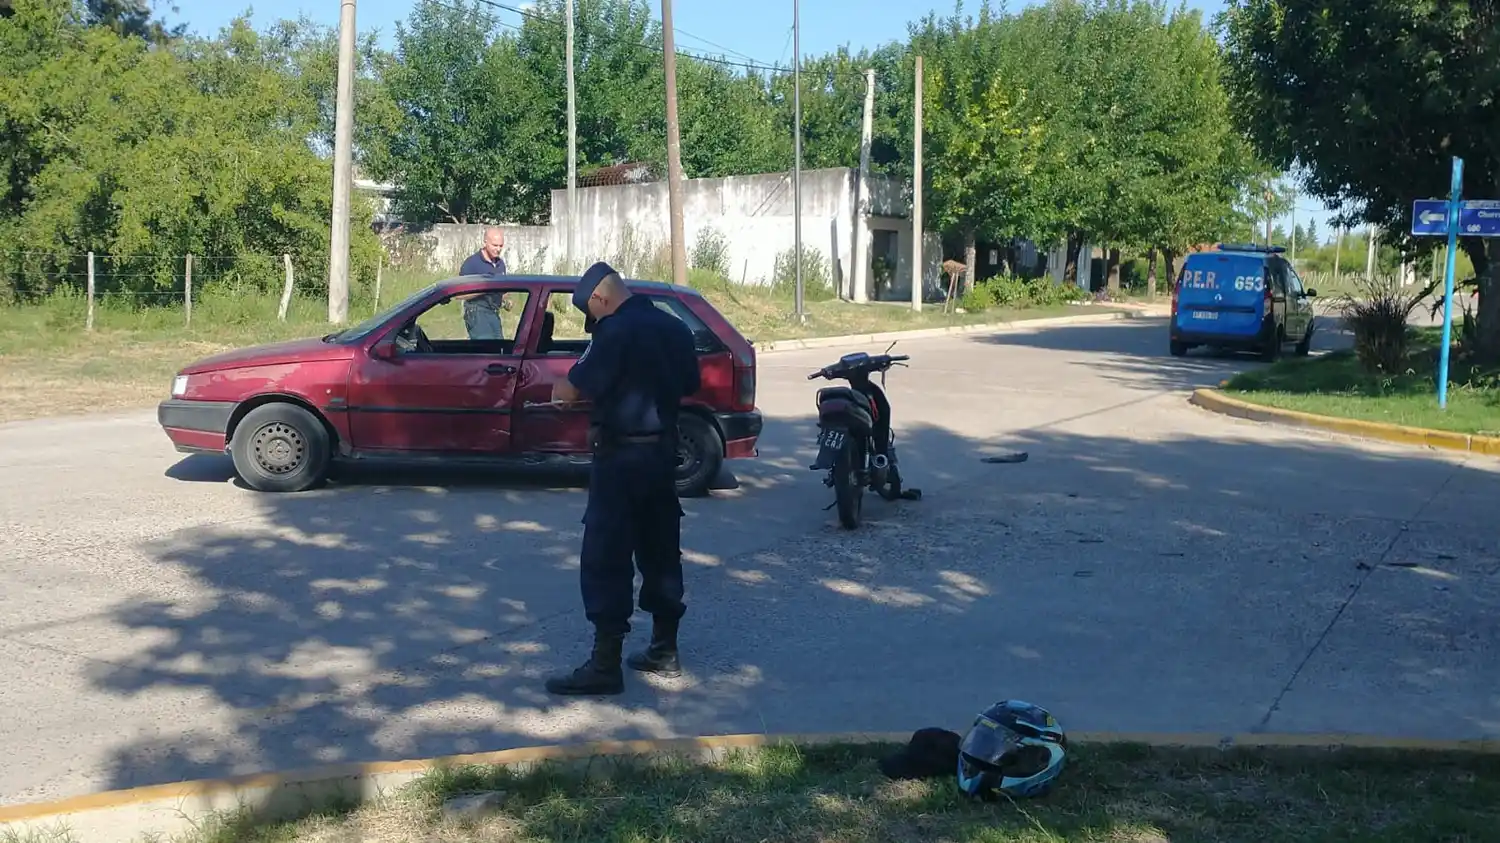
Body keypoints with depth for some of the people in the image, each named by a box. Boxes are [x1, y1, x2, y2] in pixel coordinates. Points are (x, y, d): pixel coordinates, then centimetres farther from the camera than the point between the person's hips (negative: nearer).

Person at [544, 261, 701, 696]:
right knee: (661, 552, 15)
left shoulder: (616, 332, -16)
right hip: (663, 453, 8)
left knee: (605, 560, -4)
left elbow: (571, 391, -15)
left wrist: (559, 390, 7)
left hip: (621, 456, -8)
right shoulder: (675, 328, 8)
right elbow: (688, 386, 18)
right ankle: (665, 651, 23)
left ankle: (605, 665, -3)